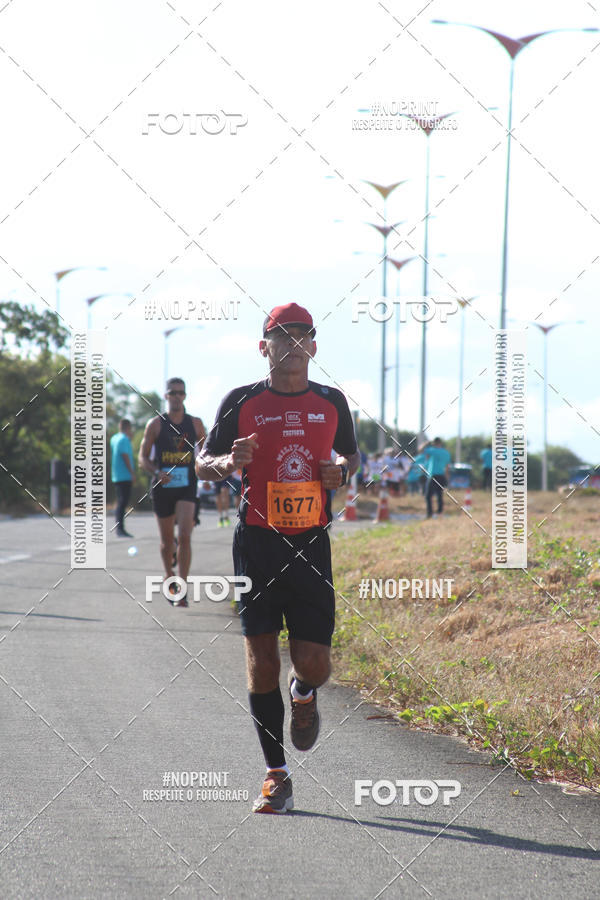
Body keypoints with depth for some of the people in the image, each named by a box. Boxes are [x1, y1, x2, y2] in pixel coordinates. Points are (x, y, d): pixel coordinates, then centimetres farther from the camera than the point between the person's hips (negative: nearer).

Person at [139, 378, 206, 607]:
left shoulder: (195, 423, 5)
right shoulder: (155, 424, 1)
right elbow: (143, 458, 2)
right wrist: (157, 472, -17)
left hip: (187, 487, 0)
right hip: (162, 486, 0)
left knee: (184, 536, -15)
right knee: (167, 539, 10)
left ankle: (182, 590, -12)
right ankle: (168, 573, 41)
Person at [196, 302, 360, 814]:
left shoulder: (331, 402, 9)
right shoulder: (242, 403, 3)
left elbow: (351, 453, 24)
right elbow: (203, 464, 7)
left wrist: (343, 470, 0)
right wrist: (228, 464, -16)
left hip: (311, 543, 1)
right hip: (257, 542, -1)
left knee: (314, 664, -6)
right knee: (261, 661, -2)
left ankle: (303, 694, 34)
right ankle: (277, 775, 8)